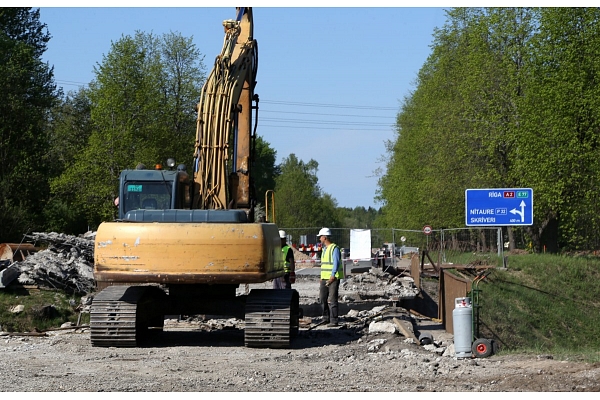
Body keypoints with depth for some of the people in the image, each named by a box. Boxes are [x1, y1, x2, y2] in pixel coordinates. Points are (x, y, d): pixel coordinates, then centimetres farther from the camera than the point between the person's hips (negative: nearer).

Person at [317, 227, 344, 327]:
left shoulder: (334, 248, -11)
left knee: (332, 299, -9)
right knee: (322, 298, 9)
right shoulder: (324, 249, 17)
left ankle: (334, 320, -7)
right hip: (324, 277, 9)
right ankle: (326, 318, 20)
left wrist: (332, 276, -30)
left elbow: (336, 263, -20)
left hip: (333, 278, -9)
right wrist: (322, 278, 21)